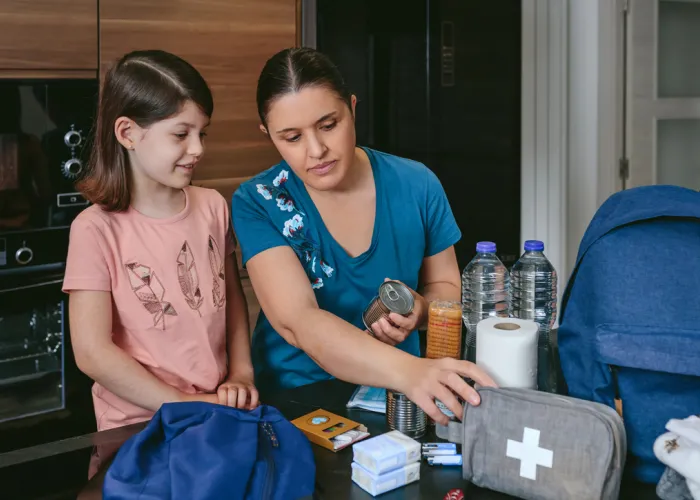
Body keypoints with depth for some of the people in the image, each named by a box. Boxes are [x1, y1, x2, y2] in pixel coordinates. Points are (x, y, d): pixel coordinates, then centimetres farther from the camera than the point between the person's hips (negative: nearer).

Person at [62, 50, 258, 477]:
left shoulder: (213, 207, 6)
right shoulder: (97, 229, -10)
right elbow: (93, 352, -13)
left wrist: (241, 373, 3)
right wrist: (187, 406, -12)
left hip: (218, 409, 5)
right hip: (137, 425, -5)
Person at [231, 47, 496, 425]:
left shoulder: (416, 186, -3)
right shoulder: (257, 203, -10)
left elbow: (446, 285, 11)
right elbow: (297, 322, -23)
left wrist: (421, 310, -13)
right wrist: (407, 371, -38)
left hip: (396, 400, 1)